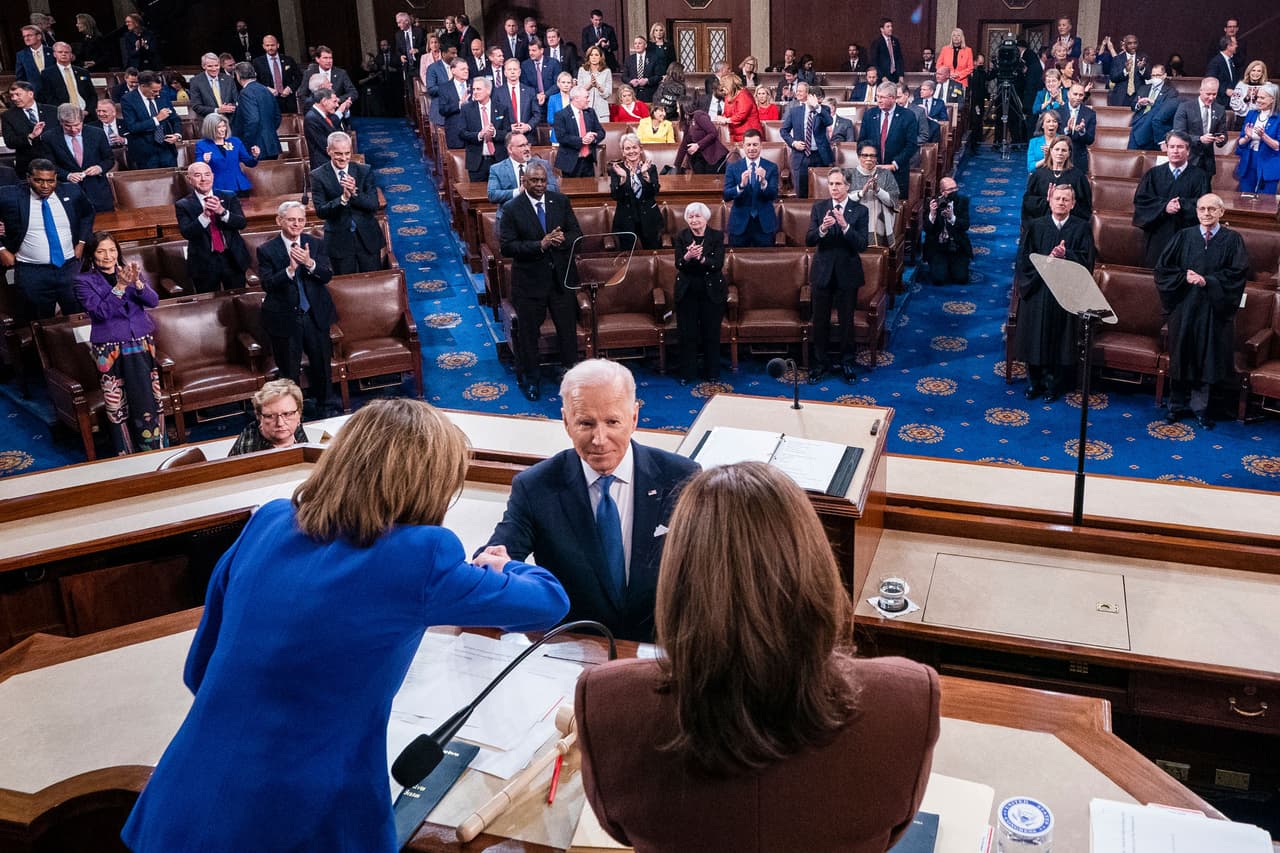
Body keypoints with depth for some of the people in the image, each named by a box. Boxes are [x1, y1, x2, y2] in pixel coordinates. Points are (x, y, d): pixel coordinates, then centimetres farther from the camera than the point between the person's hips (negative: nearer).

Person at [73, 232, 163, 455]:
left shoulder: (130, 272, 9)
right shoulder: (84, 281, -1)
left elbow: (153, 301, -3)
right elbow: (101, 312, -14)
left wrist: (137, 283, -21)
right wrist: (120, 286, -23)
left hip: (142, 344, 3)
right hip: (110, 350, -3)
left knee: (153, 399, 1)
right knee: (117, 407, -1)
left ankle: (157, 451, 12)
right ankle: (127, 456, 10)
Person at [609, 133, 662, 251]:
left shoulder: (650, 167, 3)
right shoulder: (616, 169, 1)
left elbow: (654, 192, -10)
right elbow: (615, 196, -9)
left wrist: (645, 174, -22)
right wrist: (623, 177, -23)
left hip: (648, 218, 1)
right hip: (626, 220, -1)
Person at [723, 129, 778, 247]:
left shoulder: (771, 168, 1)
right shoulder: (732, 167, 1)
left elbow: (774, 195, -8)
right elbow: (726, 196, -8)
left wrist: (764, 182, -29)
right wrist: (741, 185, -27)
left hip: (764, 224, 0)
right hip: (739, 224, 0)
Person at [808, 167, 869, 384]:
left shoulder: (860, 211, -5)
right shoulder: (818, 208, 0)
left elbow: (862, 244, -13)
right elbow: (808, 240, -8)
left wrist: (845, 226, -27)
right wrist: (822, 229, -28)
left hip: (847, 273, -1)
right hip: (823, 271, 1)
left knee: (847, 320, 9)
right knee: (820, 321, 9)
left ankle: (847, 362, 25)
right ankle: (820, 363, 22)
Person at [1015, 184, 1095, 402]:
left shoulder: (1082, 227, 4)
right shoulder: (1036, 226, 6)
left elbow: (1086, 260, -3)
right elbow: (1024, 257, 1)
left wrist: (1065, 254, -19)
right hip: (1037, 291, 1)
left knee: (1061, 340, 1)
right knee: (1035, 337, 4)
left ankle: (1054, 385, 13)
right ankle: (1034, 382, 17)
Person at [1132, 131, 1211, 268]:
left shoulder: (1198, 176, 4)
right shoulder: (1154, 173, 9)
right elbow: (1141, 200, 0)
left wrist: (1181, 205, -19)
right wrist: (1164, 206, -15)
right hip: (1158, 236, 1)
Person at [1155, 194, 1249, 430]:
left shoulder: (1232, 240, 0)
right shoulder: (1183, 237, 4)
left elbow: (1238, 273, -8)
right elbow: (1162, 268, 2)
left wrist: (1207, 281, -17)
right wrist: (1185, 277, -13)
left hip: (1214, 309, -1)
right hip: (1183, 306, 1)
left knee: (1206, 357, 4)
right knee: (1181, 356, 7)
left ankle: (1199, 406, 16)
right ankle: (1178, 404, 19)